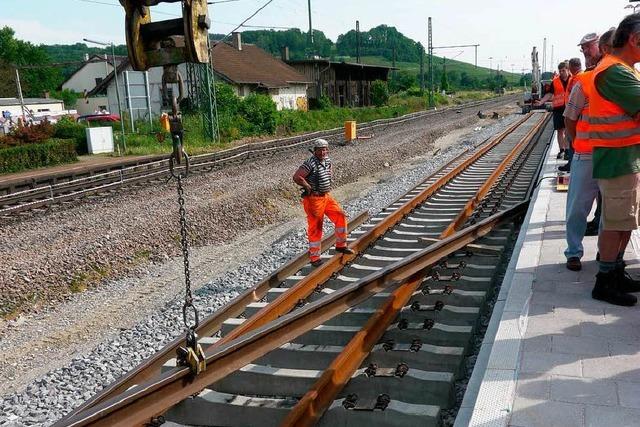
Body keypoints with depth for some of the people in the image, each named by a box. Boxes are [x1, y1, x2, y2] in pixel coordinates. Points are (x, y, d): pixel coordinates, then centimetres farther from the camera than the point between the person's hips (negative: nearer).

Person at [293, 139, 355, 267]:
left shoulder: (327, 161, 6)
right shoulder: (310, 163, -19)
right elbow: (296, 177, -26)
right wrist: (308, 187, -16)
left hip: (326, 196, 8)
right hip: (313, 199, -8)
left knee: (340, 217, 4)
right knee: (315, 228, 1)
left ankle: (340, 246, 22)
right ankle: (314, 258, 13)